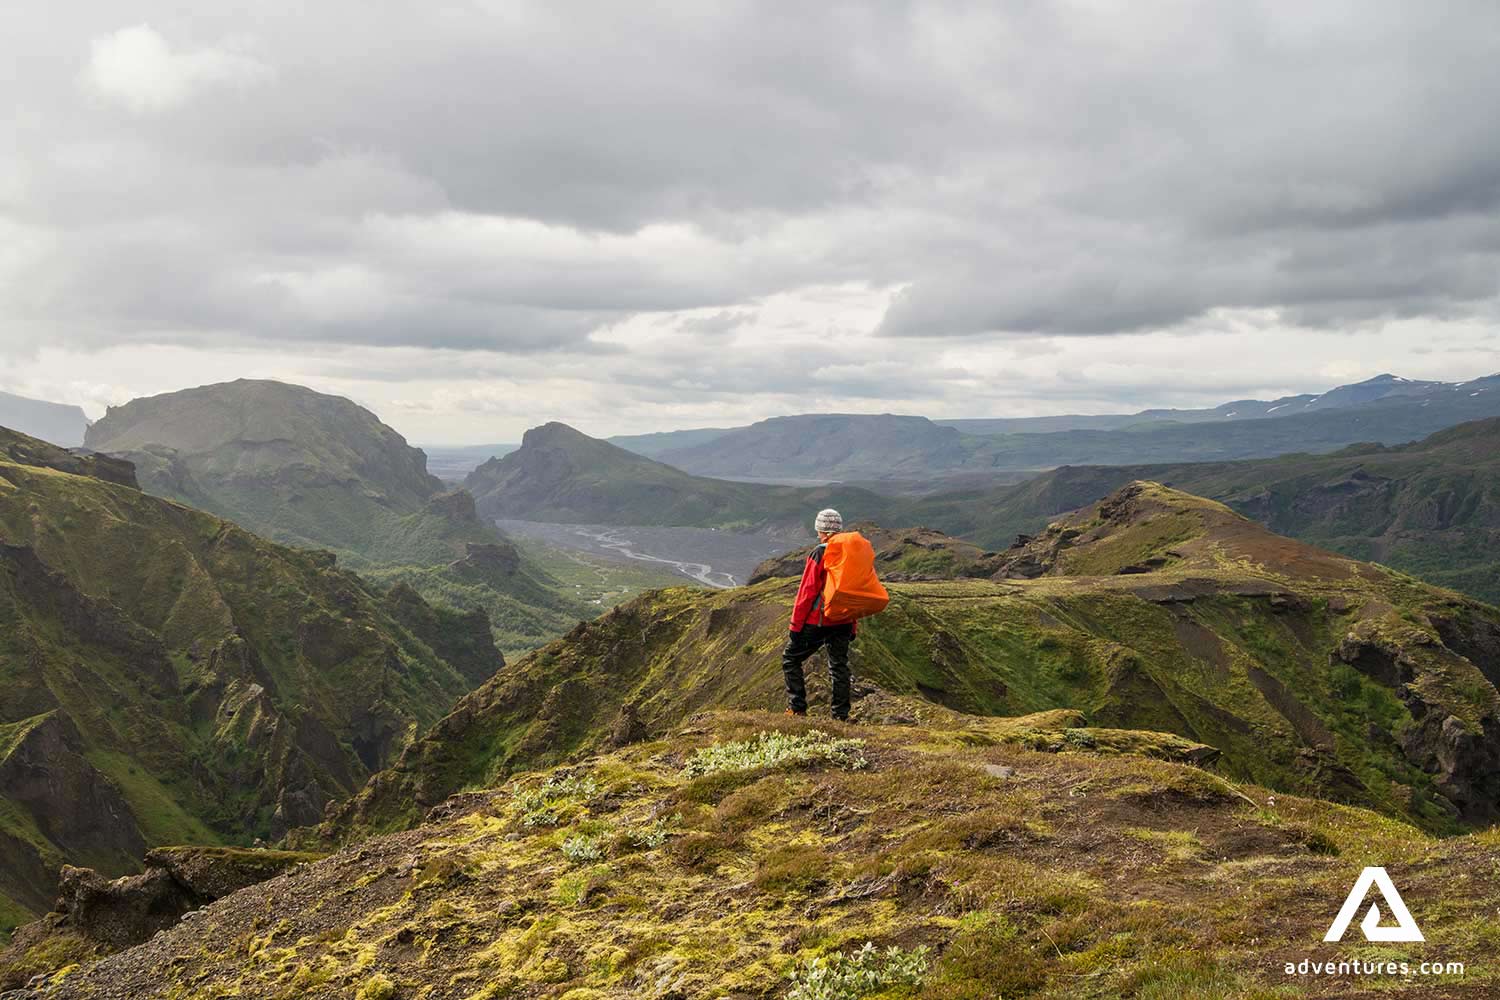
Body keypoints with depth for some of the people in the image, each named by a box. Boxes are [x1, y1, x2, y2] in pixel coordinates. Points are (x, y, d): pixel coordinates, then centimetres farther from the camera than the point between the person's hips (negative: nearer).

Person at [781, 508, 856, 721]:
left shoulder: (819, 554, -12)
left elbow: (807, 592, -13)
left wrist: (795, 625, -7)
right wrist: (853, 627, 20)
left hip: (818, 621, -6)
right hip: (843, 622, 6)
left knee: (791, 659, 8)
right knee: (839, 666, 13)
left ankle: (797, 708, 3)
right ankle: (841, 715, 13)